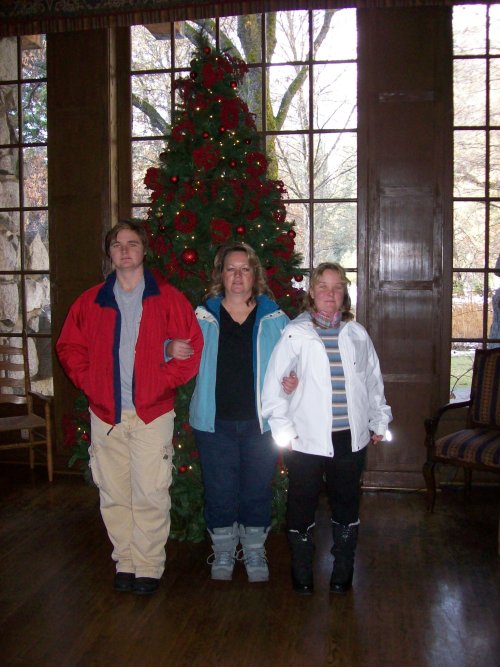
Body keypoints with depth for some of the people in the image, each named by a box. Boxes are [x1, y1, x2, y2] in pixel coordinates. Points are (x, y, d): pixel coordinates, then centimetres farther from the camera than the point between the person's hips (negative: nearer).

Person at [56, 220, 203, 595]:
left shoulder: (167, 298, 1)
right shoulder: (91, 301, 8)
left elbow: (193, 346, 0)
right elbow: (69, 347, 14)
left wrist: (164, 381, -7)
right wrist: (89, 382, 2)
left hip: (152, 413, -3)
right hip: (105, 412, 3)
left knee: (150, 494, 0)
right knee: (114, 494, 9)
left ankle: (149, 567, 16)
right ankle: (125, 562, 24)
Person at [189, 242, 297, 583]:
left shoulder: (274, 318, 2)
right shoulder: (202, 317, 1)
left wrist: (292, 380, -11)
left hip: (260, 422, 0)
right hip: (215, 422, 0)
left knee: (257, 490, 11)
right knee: (219, 490, 11)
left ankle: (255, 551, 32)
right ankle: (223, 551, 32)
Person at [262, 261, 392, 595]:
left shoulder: (357, 334, 9)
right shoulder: (295, 334, -3)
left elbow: (374, 380, 17)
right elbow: (274, 384, -3)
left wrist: (379, 421, 15)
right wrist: (284, 430, -6)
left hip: (351, 439, 3)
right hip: (306, 440, -3)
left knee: (347, 507, 13)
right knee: (302, 508, 7)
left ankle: (342, 575, 29)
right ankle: (302, 577, 25)